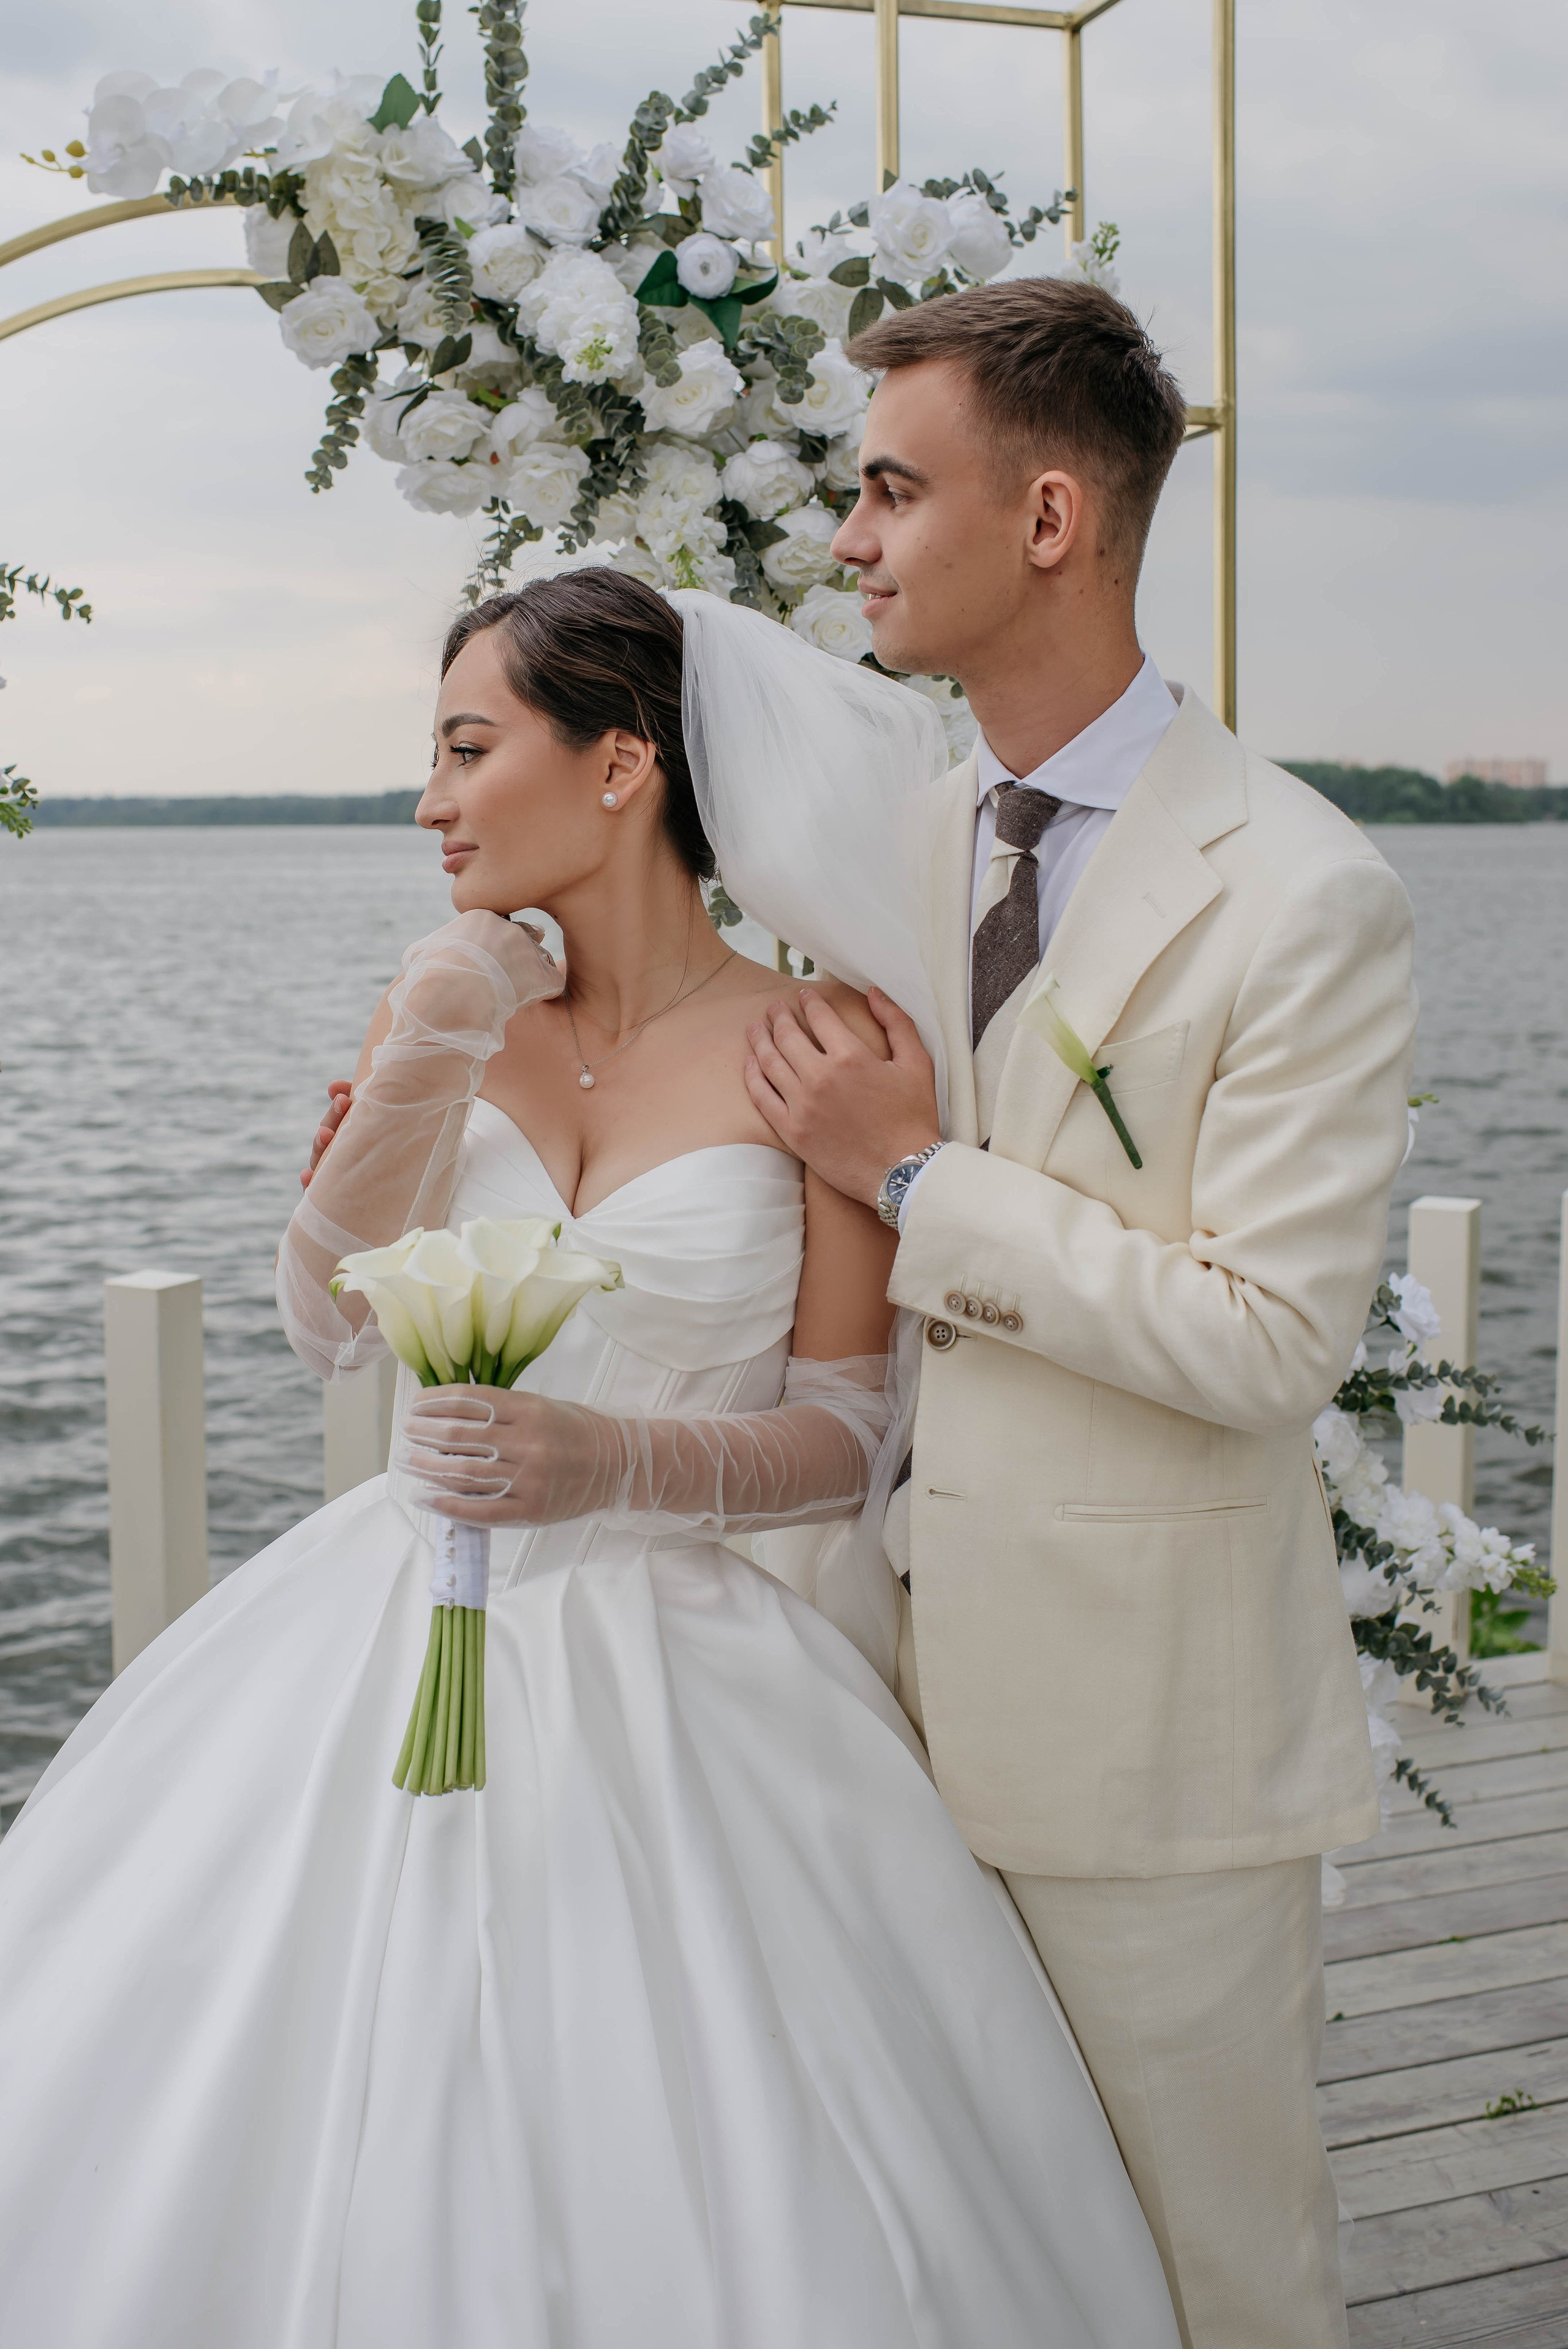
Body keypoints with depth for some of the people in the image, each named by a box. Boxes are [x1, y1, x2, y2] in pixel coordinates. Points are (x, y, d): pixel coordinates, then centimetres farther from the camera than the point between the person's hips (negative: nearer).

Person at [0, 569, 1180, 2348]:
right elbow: (327, 1321, -3)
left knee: (660, 2190, -1)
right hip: (412, 1648, 4)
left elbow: (845, 1432, -7)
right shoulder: (455, 1013, 4)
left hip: (685, 1674, -3)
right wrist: (420, 1066, -15)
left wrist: (617, 1463, -24)